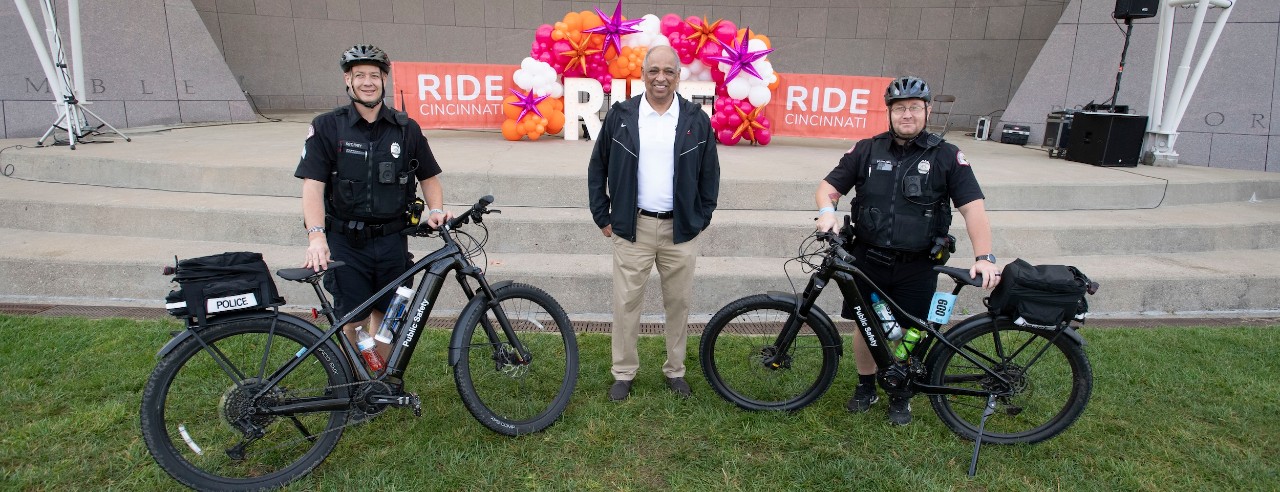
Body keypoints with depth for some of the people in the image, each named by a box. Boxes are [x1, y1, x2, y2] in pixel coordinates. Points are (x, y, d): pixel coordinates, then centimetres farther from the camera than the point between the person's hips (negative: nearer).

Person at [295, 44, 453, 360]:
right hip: (345, 242, -2)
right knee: (352, 319, 2)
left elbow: (428, 177, 11)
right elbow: (313, 185, -9)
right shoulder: (327, 127, -2)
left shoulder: (407, 129, 4)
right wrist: (316, 235, -22)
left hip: (392, 240, 2)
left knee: (385, 314, 11)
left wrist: (436, 209, -8)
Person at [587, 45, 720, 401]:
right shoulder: (620, 115, 1)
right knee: (626, 303, 5)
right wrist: (602, 218, 3)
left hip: (681, 230, 1)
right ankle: (623, 373, 22)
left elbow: (710, 174, 8)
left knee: (678, 303, 11)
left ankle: (675, 371, 28)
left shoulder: (696, 120, 2)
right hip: (632, 227, 0)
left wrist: (702, 219, 5)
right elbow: (597, 169, 6)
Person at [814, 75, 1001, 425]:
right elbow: (828, 187, 0)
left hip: (917, 267, -1)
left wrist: (984, 257, -18)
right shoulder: (866, 151, 1)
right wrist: (827, 211, -22)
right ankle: (866, 387, 32)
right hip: (868, 260, 1)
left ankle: (901, 395, 32)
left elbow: (973, 208, -6)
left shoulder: (947, 157, -2)